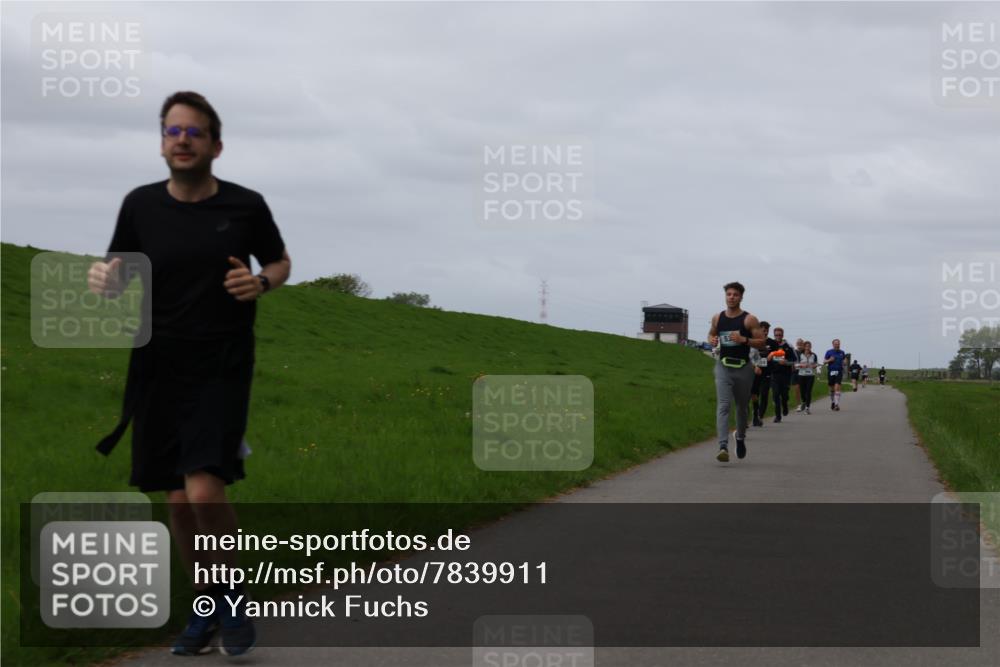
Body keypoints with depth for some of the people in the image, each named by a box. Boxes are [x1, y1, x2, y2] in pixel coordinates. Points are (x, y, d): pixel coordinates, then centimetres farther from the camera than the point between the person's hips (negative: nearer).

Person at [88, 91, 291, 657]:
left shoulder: (246, 206, -3)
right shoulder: (141, 205, 1)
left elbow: (281, 263, 12)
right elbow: (119, 275, 11)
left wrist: (262, 282, -11)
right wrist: (104, 279, -14)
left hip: (223, 368, -3)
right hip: (159, 370, 3)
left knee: (205, 490, -18)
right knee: (178, 501, 7)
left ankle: (235, 598, 7)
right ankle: (207, 606, 28)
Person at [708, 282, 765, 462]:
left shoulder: (749, 320, -4)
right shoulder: (717, 318, 6)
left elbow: (761, 342, -4)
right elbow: (711, 333, 24)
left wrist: (744, 340, -20)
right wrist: (712, 340, 0)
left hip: (743, 367, -1)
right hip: (723, 366, 1)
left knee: (742, 406, 15)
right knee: (723, 406, -15)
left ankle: (740, 438, 41)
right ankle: (723, 447, -25)